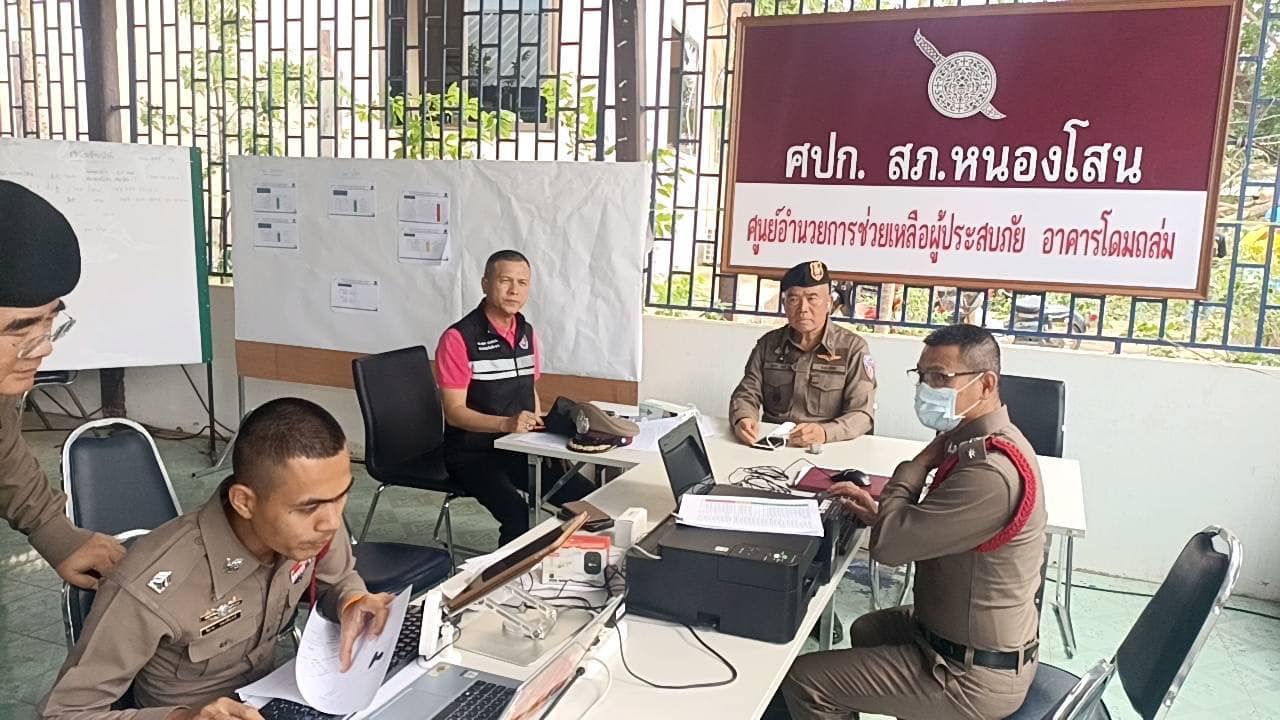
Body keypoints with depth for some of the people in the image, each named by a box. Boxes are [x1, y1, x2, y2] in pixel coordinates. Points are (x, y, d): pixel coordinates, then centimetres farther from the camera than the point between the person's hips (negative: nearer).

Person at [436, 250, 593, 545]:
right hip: (472, 454, -6)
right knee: (519, 517, -29)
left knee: (586, 496, -5)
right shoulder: (458, 338, -14)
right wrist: (506, 424, -29)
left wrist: (539, 427, 1)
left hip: (520, 449, 7)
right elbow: (455, 412, -16)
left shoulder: (527, 333, 9)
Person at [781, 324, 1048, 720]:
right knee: (867, 630, 33)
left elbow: (889, 545, -29)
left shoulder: (990, 471, -31)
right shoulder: (986, 441, 2)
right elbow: (931, 529, 13)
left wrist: (921, 462, -18)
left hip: (973, 674, -10)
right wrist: (881, 511, -2)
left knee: (803, 681, -8)